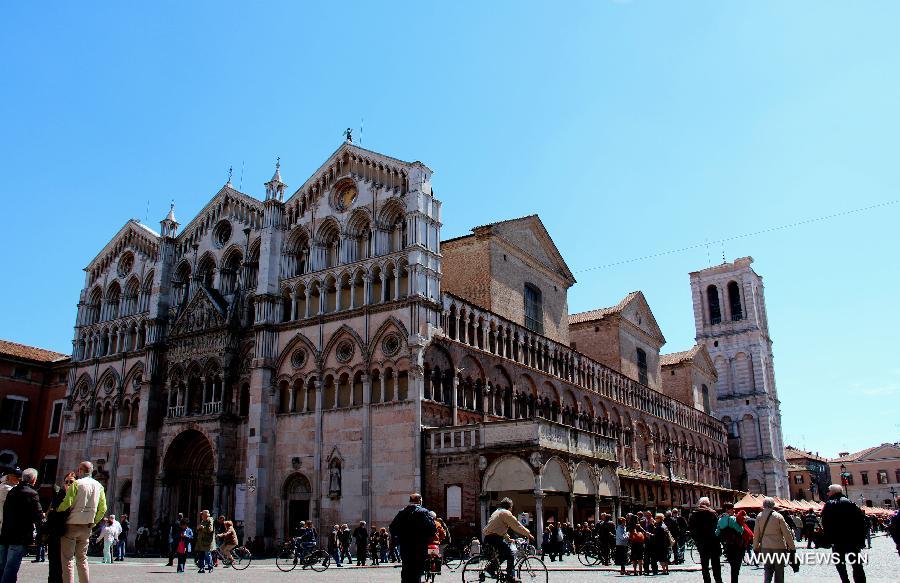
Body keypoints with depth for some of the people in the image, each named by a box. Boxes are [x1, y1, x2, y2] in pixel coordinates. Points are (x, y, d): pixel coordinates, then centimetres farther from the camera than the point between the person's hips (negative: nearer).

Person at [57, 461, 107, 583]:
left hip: (72, 525, -5)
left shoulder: (77, 484, -8)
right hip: (87, 527, 5)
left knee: (67, 559, 0)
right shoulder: (99, 486, 8)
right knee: (82, 558, 15)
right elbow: (103, 509, 7)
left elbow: (67, 503, -16)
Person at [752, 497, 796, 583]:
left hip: (765, 547, 2)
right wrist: (792, 547, 3)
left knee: (767, 569, 8)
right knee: (779, 570, 10)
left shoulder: (759, 517, -1)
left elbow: (756, 534, 3)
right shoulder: (778, 516, -10)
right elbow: (787, 533, -6)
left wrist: (755, 548, 12)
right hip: (779, 547, -2)